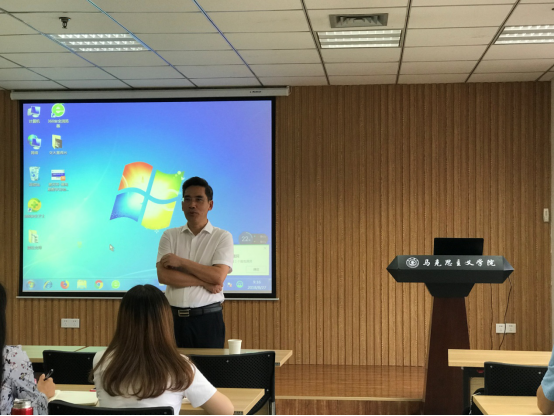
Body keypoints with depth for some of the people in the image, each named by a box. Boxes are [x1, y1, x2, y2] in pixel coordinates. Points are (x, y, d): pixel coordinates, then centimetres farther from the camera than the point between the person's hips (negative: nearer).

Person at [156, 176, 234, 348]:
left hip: (207, 319, -2)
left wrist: (180, 261, -9)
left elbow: (218, 277, -12)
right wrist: (204, 282, -10)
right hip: (173, 317, 2)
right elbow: (163, 276, -5)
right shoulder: (169, 236, 8)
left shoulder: (223, 237, 2)